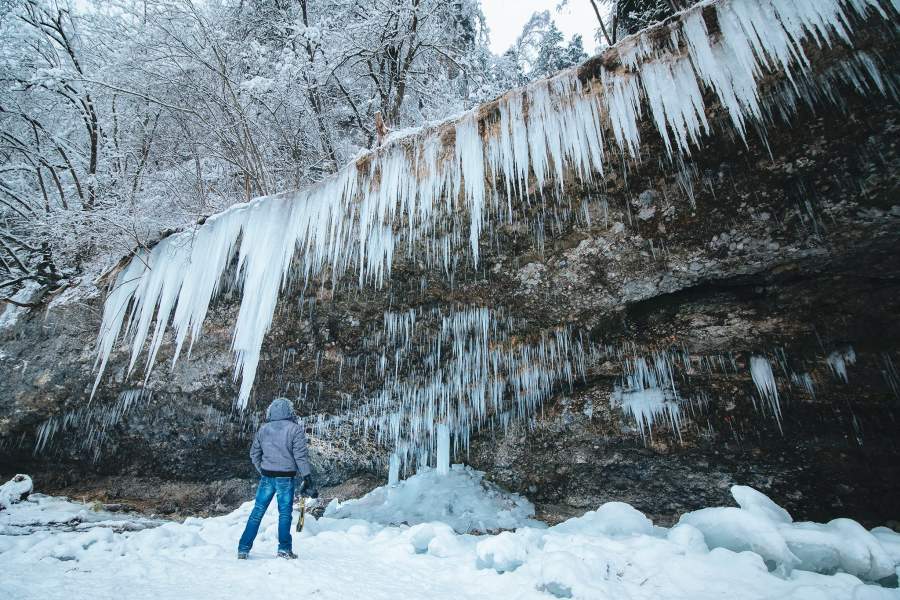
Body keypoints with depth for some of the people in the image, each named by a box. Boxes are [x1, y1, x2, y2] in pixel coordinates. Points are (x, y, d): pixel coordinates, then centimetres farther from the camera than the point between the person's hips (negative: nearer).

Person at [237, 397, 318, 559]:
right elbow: (301, 455, -12)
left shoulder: (263, 429, 5)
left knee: (257, 512, 14)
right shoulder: (295, 429, -9)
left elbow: (254, 453, 12)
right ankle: (284, 549, 10)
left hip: (266, 477, 3)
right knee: (285, 513, 8)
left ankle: (243, 549, 19)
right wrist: (307, 478, -7)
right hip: (286, 478, -3)